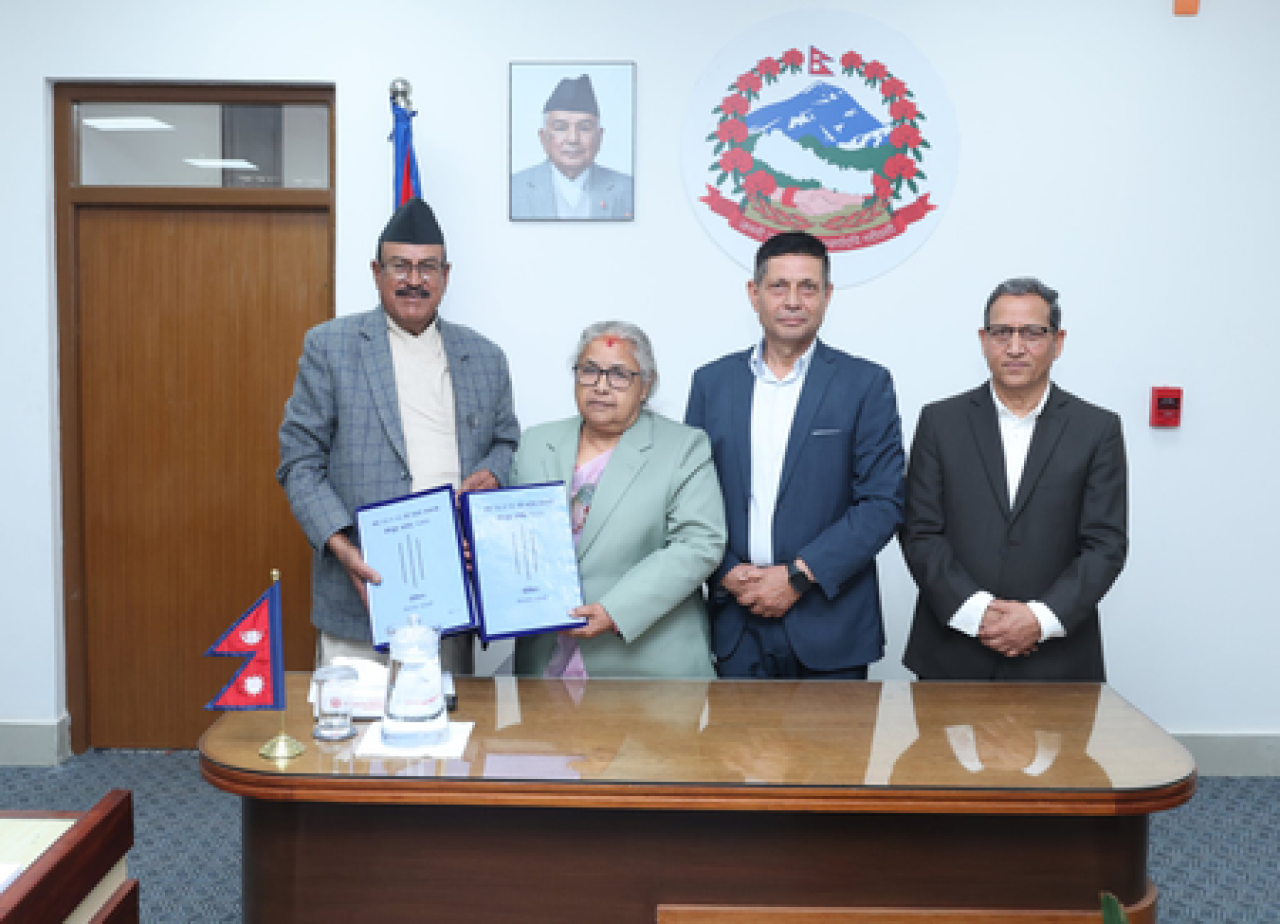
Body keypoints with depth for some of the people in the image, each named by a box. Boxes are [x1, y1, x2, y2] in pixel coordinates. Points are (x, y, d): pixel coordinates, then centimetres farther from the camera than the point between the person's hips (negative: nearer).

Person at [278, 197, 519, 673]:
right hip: (363, 585, -2)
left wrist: (491, 473, -3)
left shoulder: (485, 358, 12)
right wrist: (341, 547, -13)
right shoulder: (330, 346, 2)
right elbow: (299, 461, 0)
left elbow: (507, 440, 22)